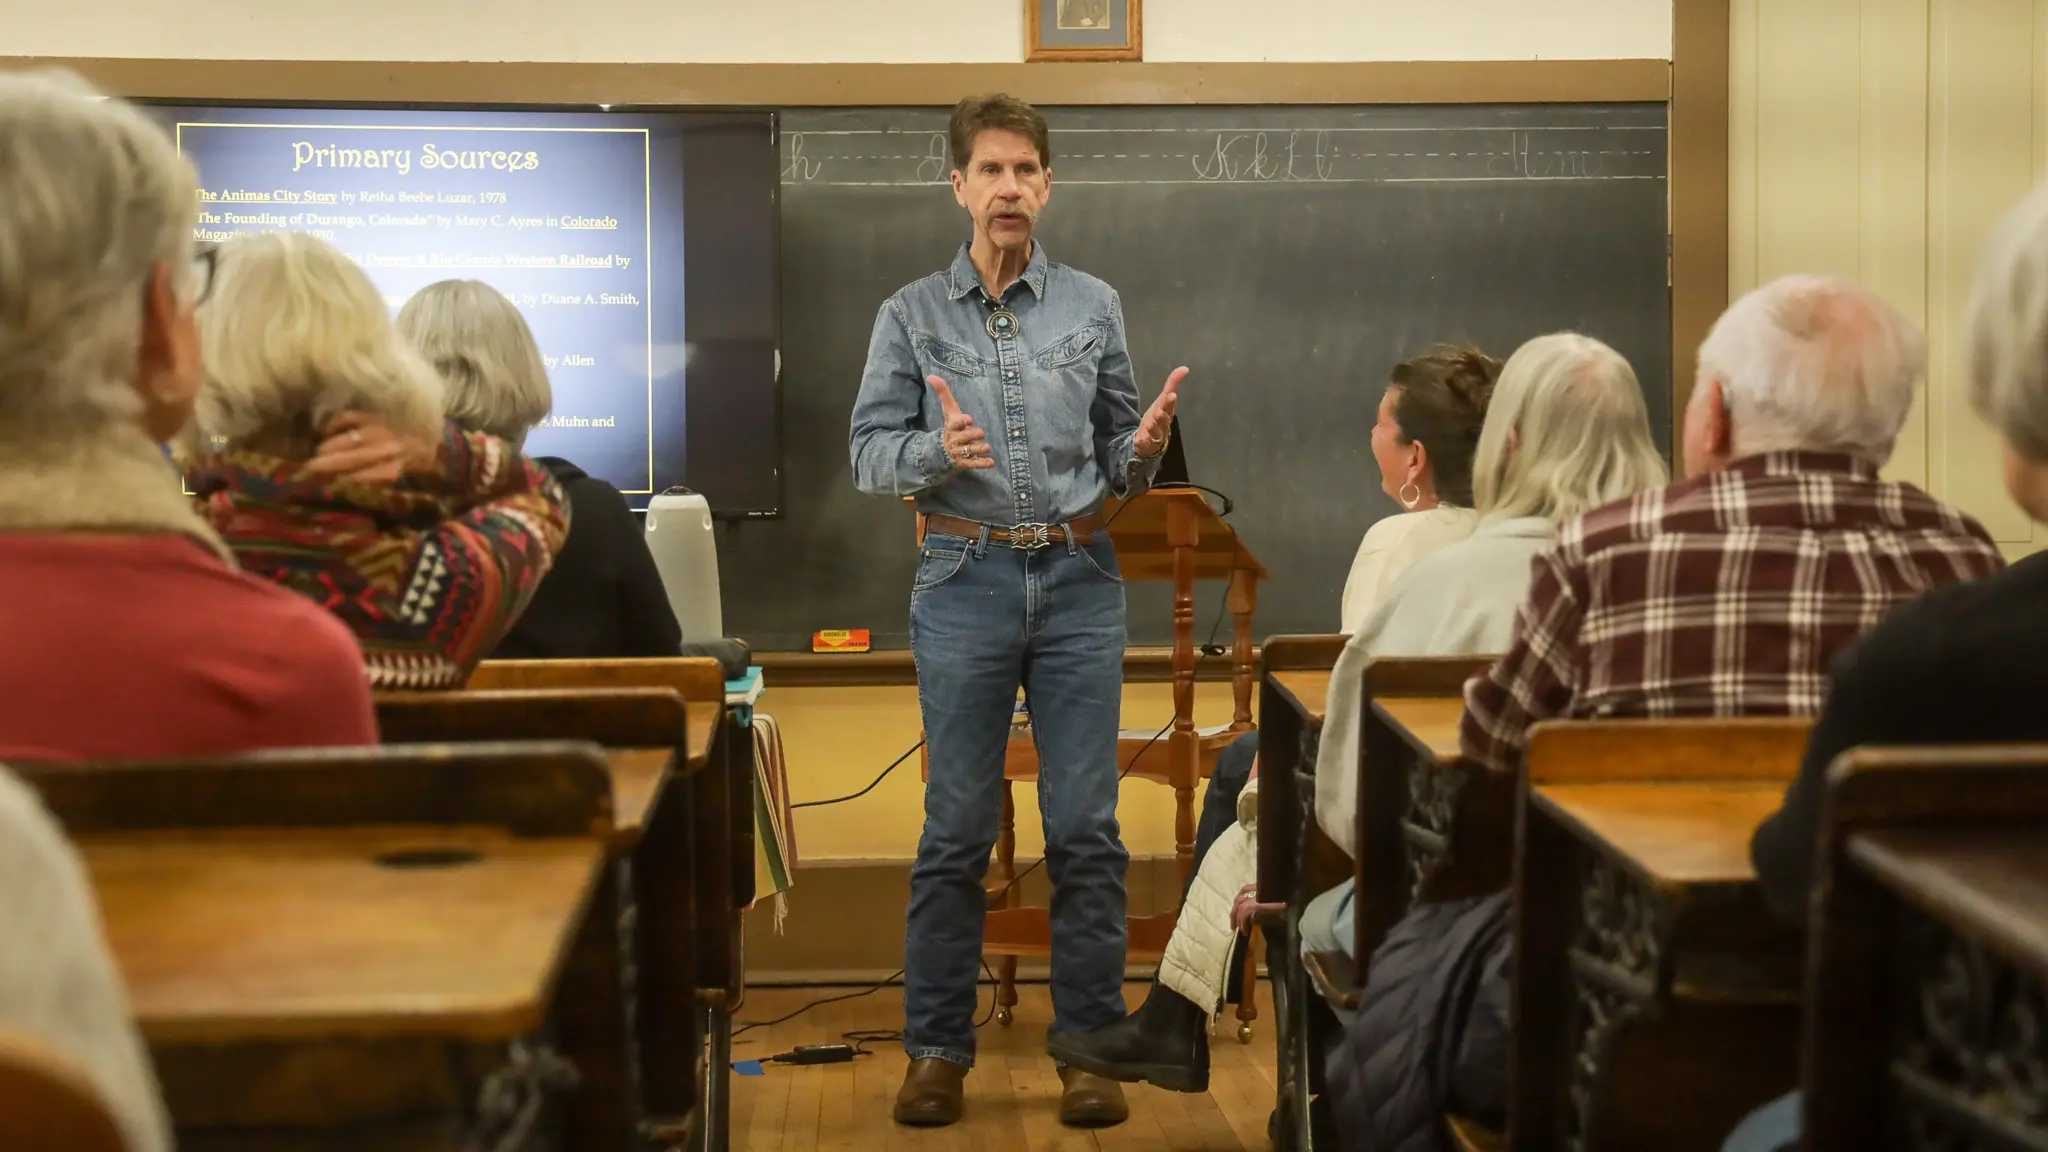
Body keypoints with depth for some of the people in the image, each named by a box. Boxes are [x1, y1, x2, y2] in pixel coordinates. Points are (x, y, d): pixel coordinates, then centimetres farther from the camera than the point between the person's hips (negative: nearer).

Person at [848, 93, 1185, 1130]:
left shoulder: (1093, 307, 9)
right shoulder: (912, 315, 5)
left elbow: (1116, 465, 11)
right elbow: (870, 454, 0)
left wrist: (1142, 448, -11)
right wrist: (938, 451, -19)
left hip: (1079, 581, 1)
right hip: (967, 579, -1)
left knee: (1086, 827, 0)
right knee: (957, 829, 2)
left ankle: (1088, 1047, 10)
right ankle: (937, 1048, 12)